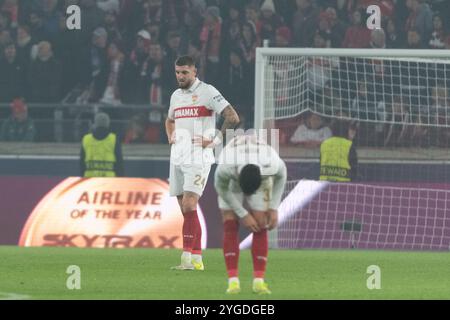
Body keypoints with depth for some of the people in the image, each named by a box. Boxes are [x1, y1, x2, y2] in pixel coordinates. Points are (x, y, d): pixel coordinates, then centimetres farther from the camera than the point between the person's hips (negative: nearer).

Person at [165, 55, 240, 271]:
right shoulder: (176, 95, 16)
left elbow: (233, 117, -11)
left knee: (189, 206, -17)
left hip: (198, 158, -7)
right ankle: (197, 259, 10)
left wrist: (215, 140, -13)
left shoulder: (207, 92, -6)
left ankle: (187, 257, -20)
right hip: (177, 157, 7)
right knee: (185, 210, 6)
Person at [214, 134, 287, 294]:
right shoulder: (224, 168, -45)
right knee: (230, 225, -14)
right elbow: (221, 188, -21)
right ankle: (233, 281, -15)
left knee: (261, 227, -11)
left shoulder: (271, 165, -41)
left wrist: (274, 208, -16)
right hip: (232, 177, -1)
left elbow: (281, 175, -14)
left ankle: (259, 281, -10)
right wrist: (243, 215, -20)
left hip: (262, 176, 1)